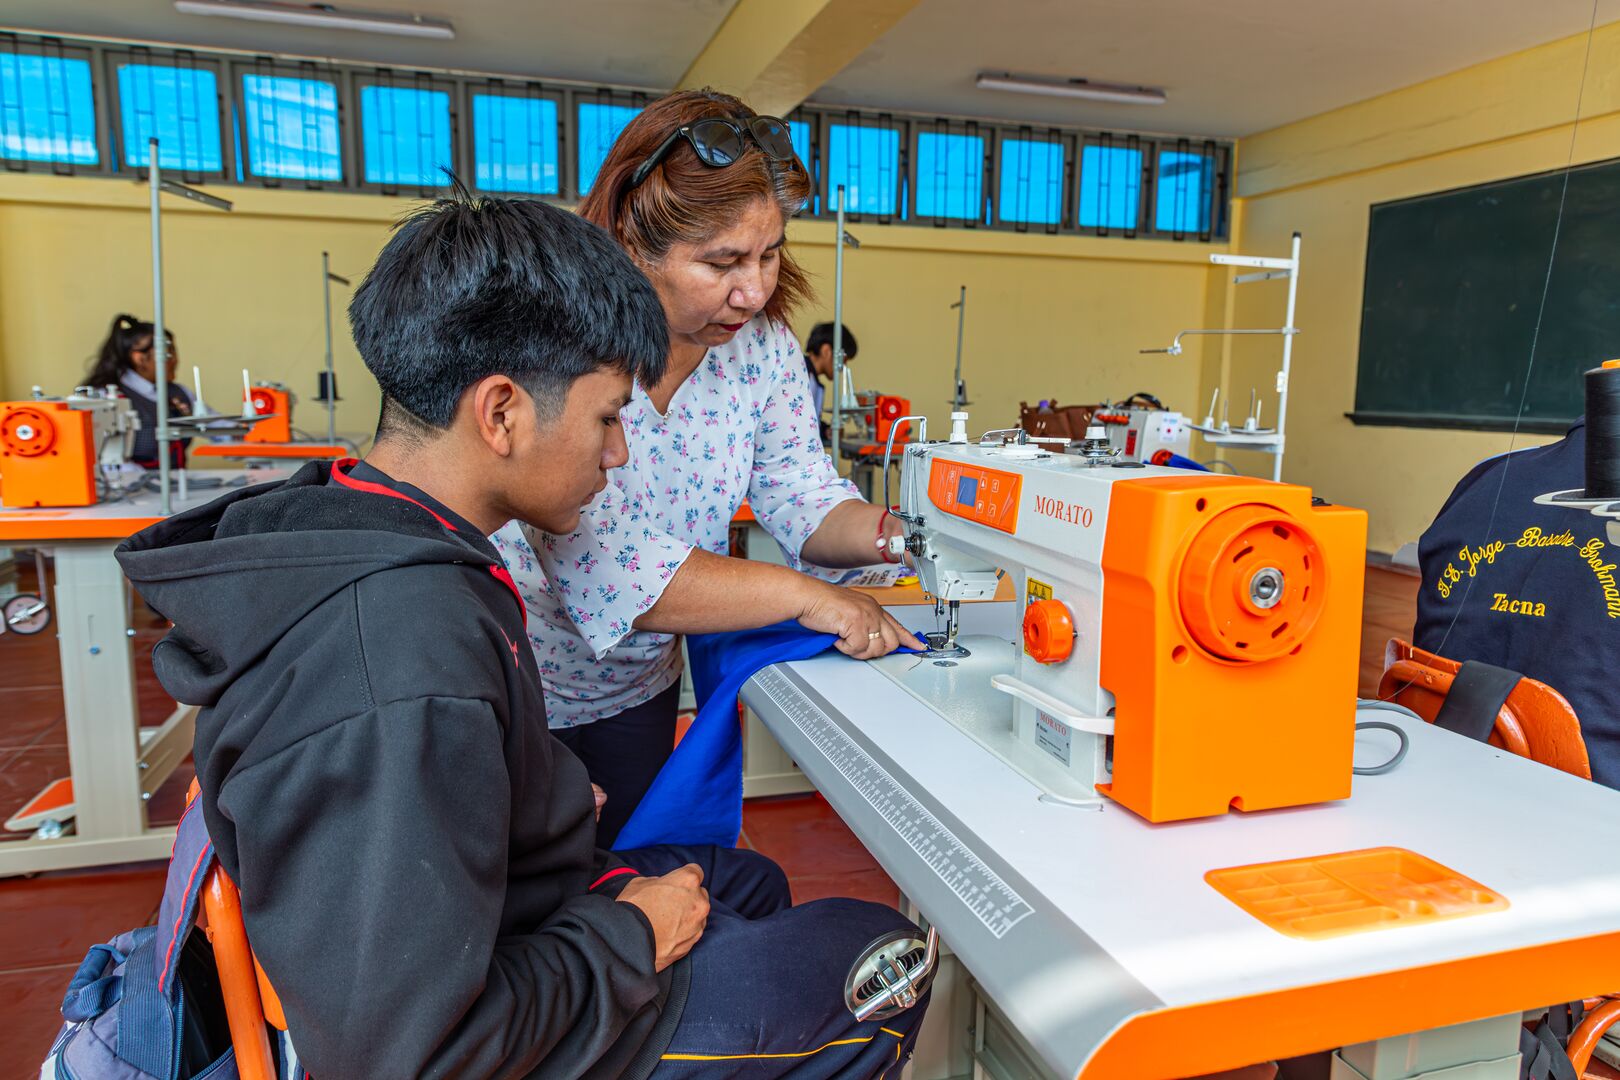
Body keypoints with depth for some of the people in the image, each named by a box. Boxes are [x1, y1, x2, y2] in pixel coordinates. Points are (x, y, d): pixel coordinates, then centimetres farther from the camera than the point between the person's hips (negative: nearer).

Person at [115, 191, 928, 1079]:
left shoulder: (337, 530, -6)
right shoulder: (409, 666, -37)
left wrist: (548, 797, 1)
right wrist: (631, 936, -19)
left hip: (518, 926, 9)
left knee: (750, 885, 27)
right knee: (879, 955, 3)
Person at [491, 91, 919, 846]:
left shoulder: (761, 347, -9)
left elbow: (804, 496, -7)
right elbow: (606, 568, -36)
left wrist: (891, 532, -28)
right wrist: (806, 596, -34)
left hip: (637, 690, 6)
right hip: (510, 695, -5)